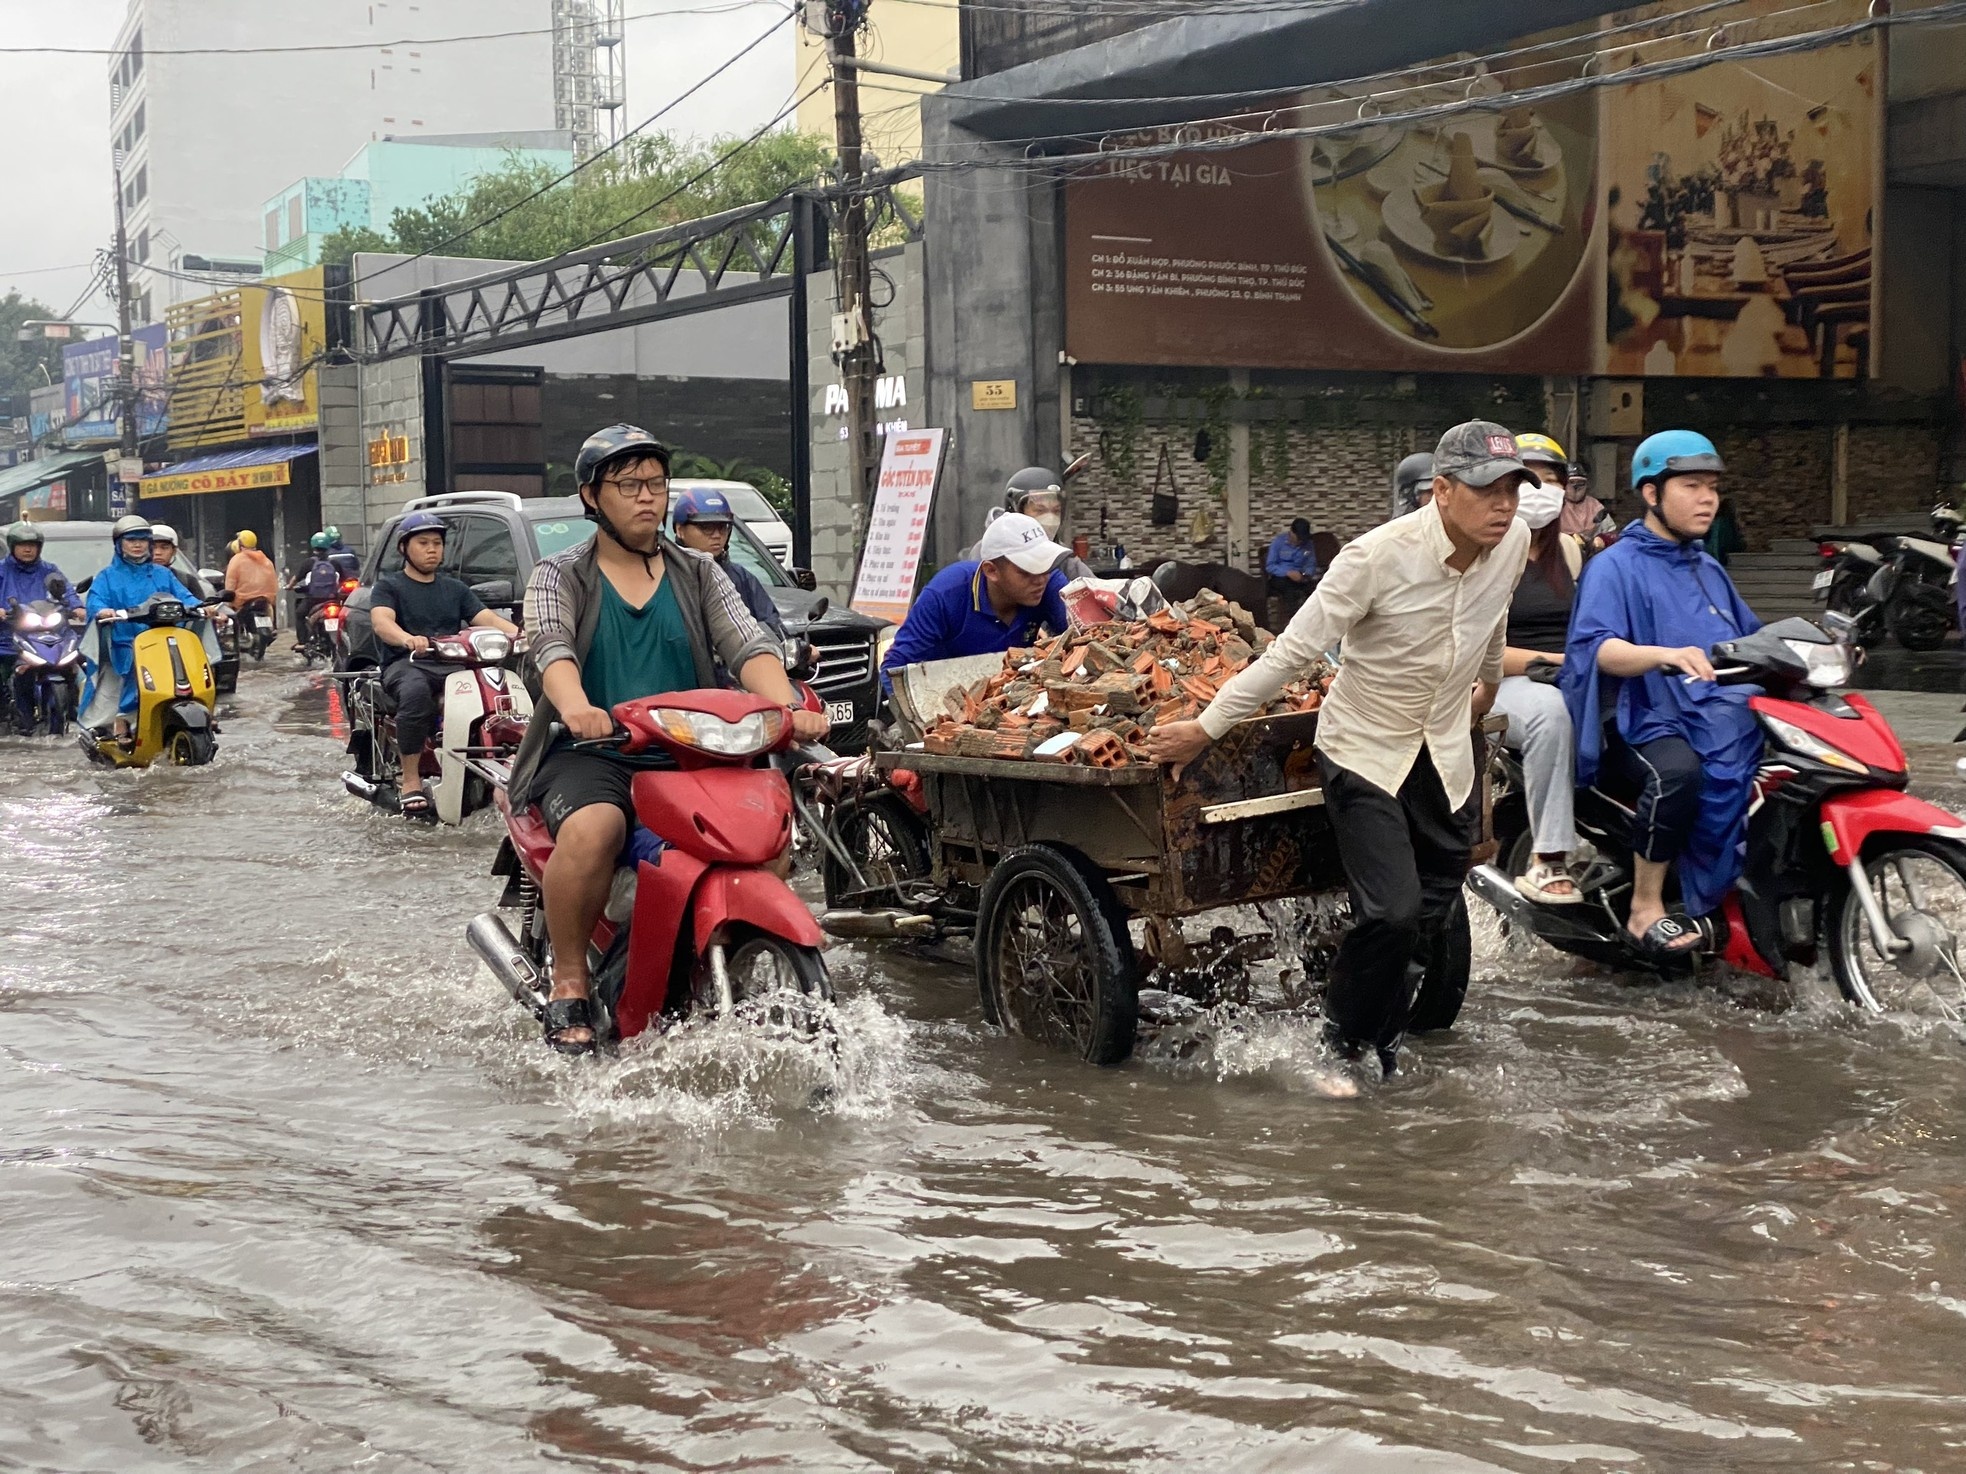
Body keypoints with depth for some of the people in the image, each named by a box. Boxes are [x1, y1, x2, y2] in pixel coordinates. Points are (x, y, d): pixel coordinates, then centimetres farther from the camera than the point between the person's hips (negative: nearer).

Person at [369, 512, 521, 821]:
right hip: (406, 664, -4)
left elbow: (487, 619, 11)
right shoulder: (389, 586, 11)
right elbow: (380, 621, -9)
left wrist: (520, 632, -12)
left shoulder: (455, 588, 25)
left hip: (453, 665, 4)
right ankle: (411, 781, -34)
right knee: (416, 691, -40)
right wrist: (408, 640, -33)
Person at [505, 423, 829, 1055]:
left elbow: (747, 644, 1)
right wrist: (575, 706, -36)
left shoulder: (699, 576, 18)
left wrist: (786, 707, -21)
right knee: (592, 828, -35)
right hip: (589, 751, -3)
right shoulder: (558, 577, 9)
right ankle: (569, 987, -19)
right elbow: (550, 646, -12)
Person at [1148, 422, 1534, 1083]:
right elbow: (1293, 651, -20)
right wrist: (1206, 727, -19)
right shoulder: (1379, 555, -24)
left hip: (1446, 756, 6)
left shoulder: (1513, 543, -7)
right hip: (1365, 751, -6)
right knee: (1392, 912, -17)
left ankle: (1381, 1045, 31)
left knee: (1428, 918, 9)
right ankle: (1341, 1045, 7)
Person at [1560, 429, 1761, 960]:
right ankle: (1646, 910, -24)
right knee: (1679, 770, -38)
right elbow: (1598, 648, -17)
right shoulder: (1615, 566, -1)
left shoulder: (1709, 570, 24)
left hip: (1727, 714, 7)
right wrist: (1666, 655, -36)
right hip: (1647, 721, -7)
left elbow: (1752, 639, 29)